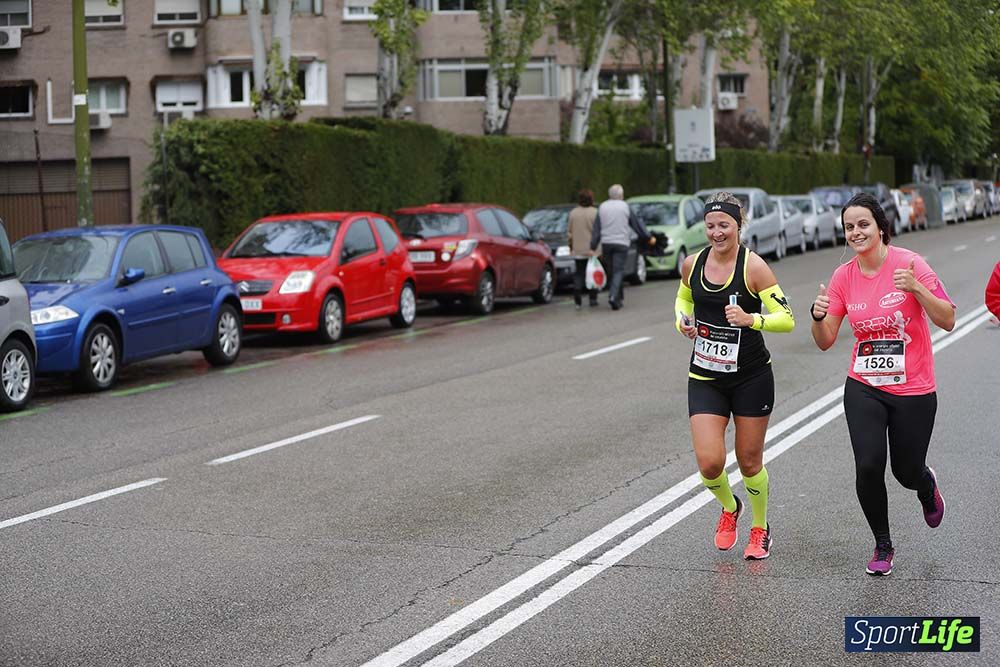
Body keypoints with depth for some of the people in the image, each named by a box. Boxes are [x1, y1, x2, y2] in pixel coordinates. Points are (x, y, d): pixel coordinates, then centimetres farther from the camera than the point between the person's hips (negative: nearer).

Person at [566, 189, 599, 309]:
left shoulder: (573, 213, 2)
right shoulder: (594, 213, -8)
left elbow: (570, 232, 6)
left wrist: (571, 247, 17)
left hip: (577, 250, 3)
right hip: (592, 249, -3)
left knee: (579, 274, 7)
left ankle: (577, 301, -3)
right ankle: (593, 299, 10)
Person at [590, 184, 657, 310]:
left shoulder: (602, 207, 5)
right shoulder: (625, 207, -1)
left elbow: (596, 230, 2)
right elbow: (637, 224, 5)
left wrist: (593, 247, 1)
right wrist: (649, 237, 16)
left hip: (606, 243, 3)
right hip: (621, 243, -3)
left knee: (612, 271, 13)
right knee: (618, 271, -4)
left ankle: (618, 299, 18)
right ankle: (613, 296, -22)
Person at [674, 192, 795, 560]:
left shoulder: (753, 266, -13)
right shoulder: (692, 264, 0)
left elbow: (787, 319, -14)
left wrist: (750, 319, -30)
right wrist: (682, 322, 1)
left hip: (751, 378, -3)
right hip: (705, 378, 3)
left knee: (749, 461, 7)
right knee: (709, 462, -9)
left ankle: (760, 529, 33)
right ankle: (729, 508, 26)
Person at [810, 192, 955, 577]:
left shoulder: (909, 264, -12)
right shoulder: (843, 277, -1)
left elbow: (947, 321, -14)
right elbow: (825, 341, 3)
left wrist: (917, 289, -29)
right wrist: (818, 316, -18)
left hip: (913, 390, -2)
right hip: (864, 389, 2)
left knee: (908, 474, 7)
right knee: (868, 467, -13)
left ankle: (927, 486, 47)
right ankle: (883, 546, 11)